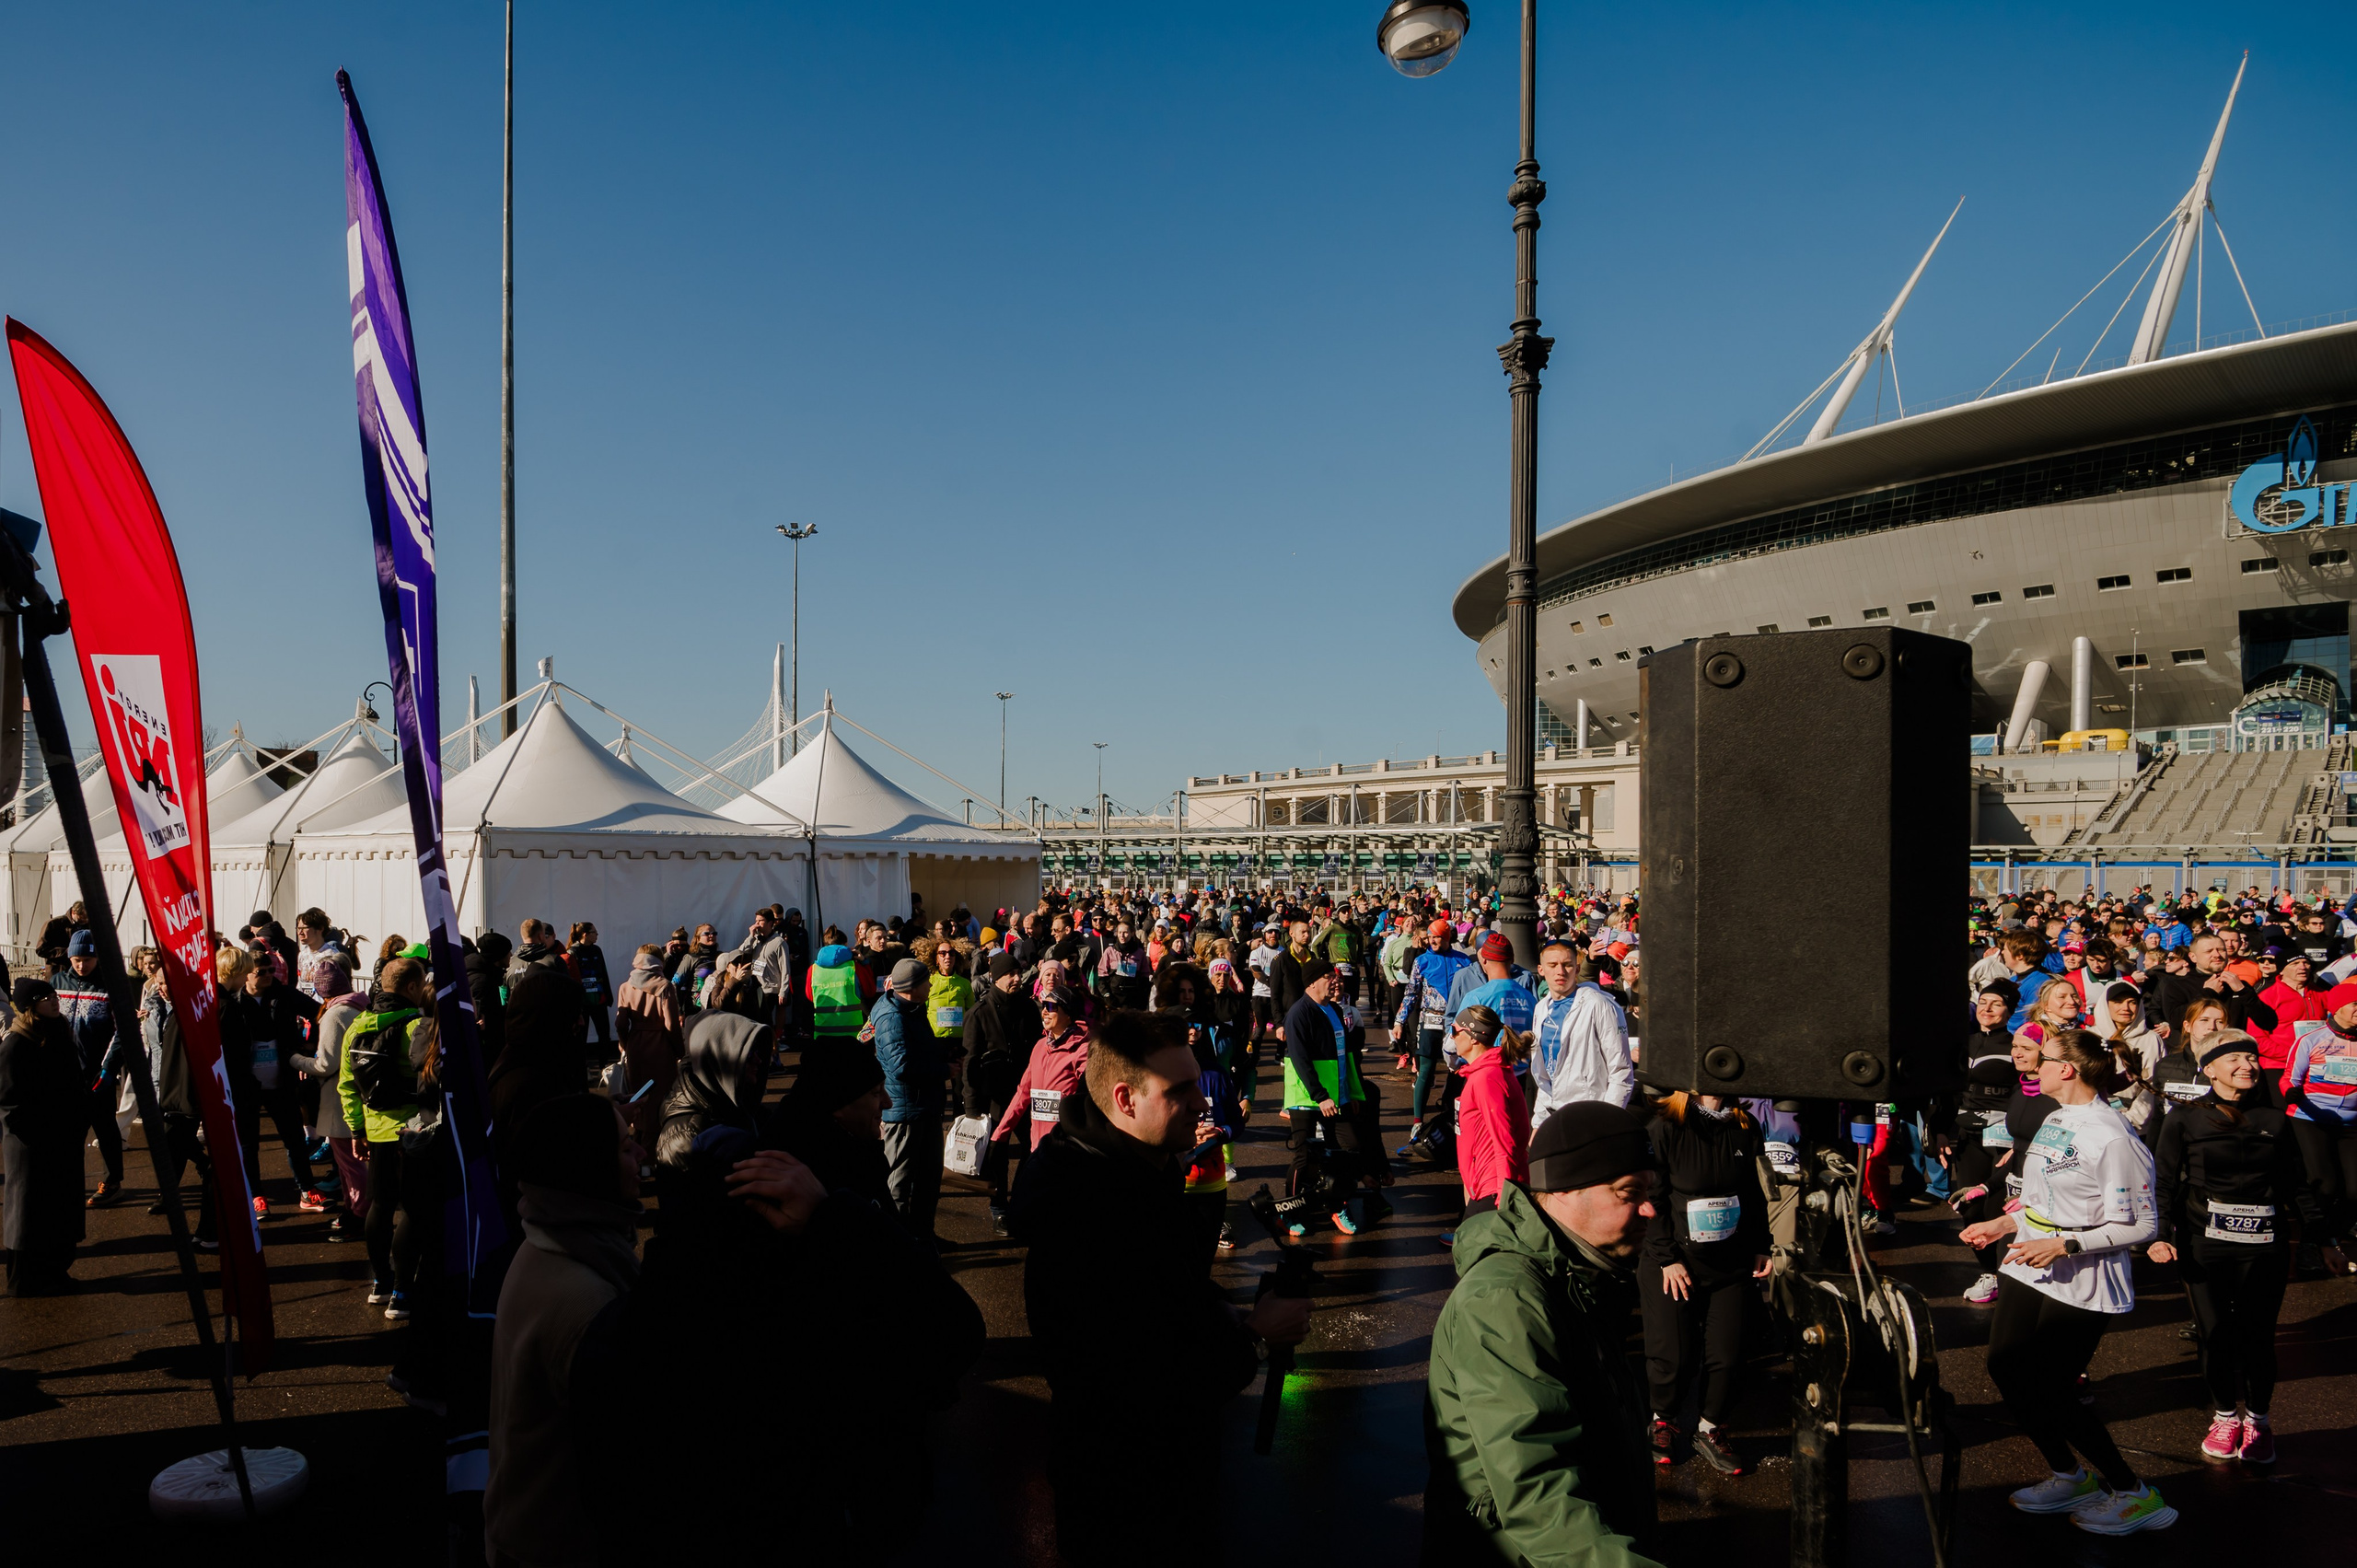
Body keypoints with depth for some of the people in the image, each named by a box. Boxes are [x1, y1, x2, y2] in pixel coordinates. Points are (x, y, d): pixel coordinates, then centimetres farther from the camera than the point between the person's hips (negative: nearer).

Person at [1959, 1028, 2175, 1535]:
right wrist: (2003, 1223, 14)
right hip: (2028, 1270, 9)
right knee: (2006, 1370, 11)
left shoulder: (2110, 1137, -20)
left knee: (2053, 1392, -1)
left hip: (2079, 1284, -9)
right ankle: (2070, 1477, 30)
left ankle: (2133, 1495, 18)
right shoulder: (2056, 1119, 8)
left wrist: (2063, 1245, -23)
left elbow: (2142, 1226, -20)